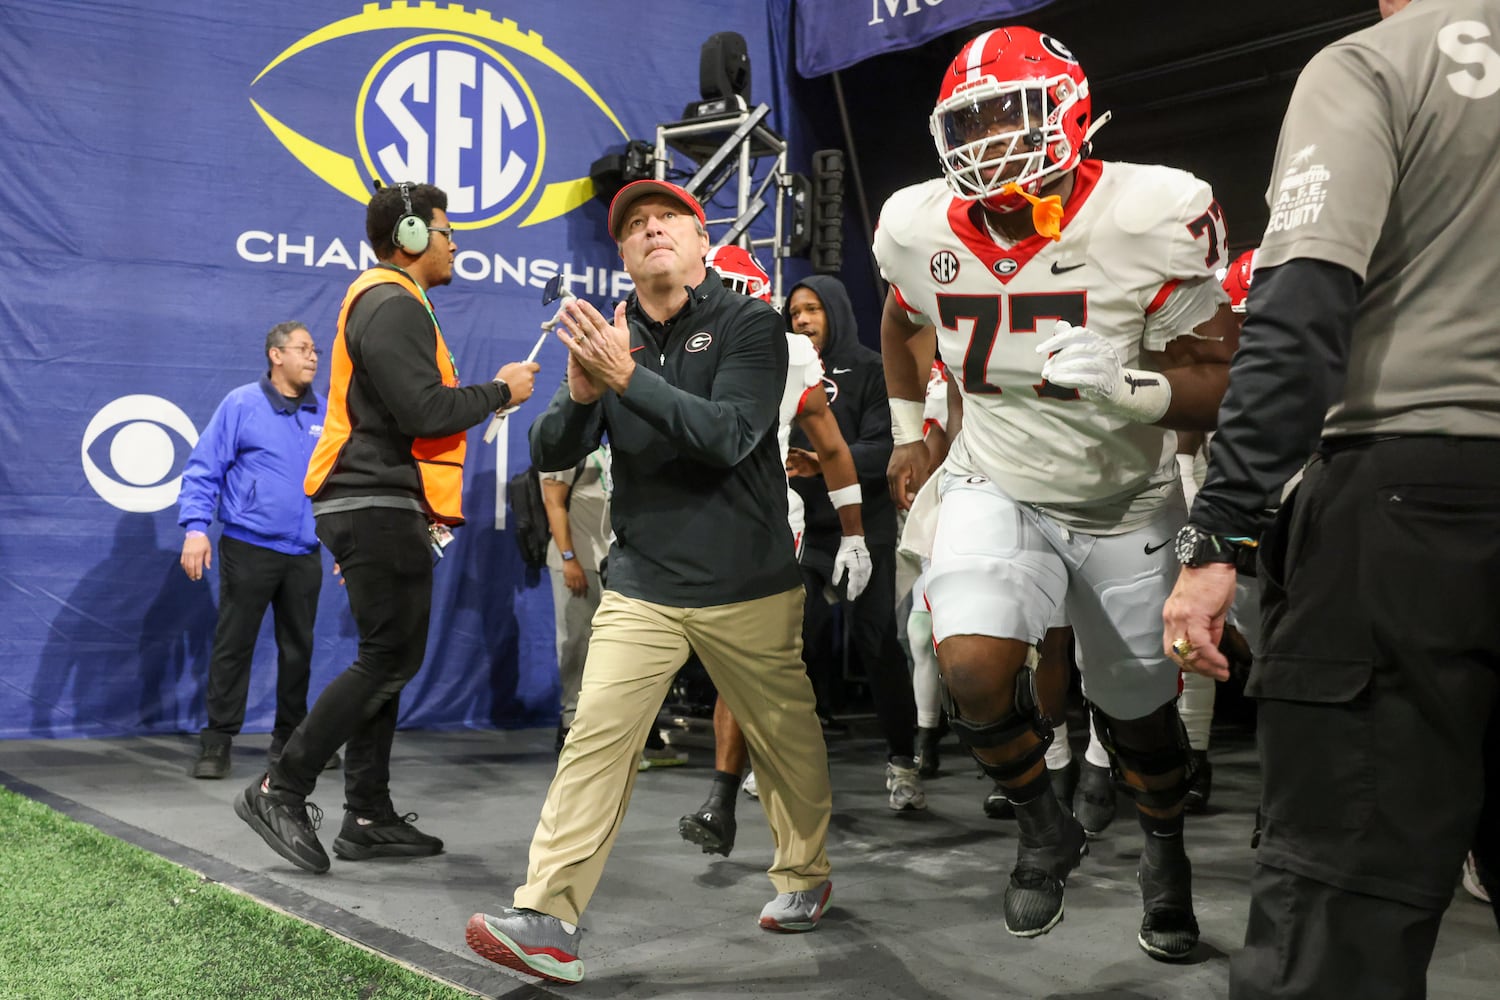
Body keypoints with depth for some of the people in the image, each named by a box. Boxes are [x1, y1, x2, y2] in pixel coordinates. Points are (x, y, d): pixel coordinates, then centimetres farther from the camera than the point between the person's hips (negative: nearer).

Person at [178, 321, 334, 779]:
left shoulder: (325, 414, 8)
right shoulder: (241, 405, -3)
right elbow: (203, 470, -4)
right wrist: (196, 528, -14)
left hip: (305, 553, 4)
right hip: (249, 547, -4)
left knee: (299, 648, 11)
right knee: (233, 645, 1)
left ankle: (290, 737, 24)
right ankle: (217, 742, 9)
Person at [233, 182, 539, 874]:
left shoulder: (388, 302, 23)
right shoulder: (393, 304, -11)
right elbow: (425, 411, -21)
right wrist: (499, 391, -9)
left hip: (379, 508, 11)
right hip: (380, 508, -11)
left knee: (387, 661, 11)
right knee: (388, 661, -10)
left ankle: (369, 817, 14)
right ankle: (281, 792, -8)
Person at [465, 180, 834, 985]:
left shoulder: (749, 325, -6)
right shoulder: (609, 339, 5)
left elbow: (729, 436, -22)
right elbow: (549, 454, -2)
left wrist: (630, 379, -31)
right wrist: (580, 394, -23)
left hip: (747, 587, -2)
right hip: (642, 587, 2)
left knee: (785, 739, 11)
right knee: (596, 736, -9)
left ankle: (804, 878, 35)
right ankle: (547, 922, -9)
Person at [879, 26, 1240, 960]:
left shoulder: (1150, 221, -24)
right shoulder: (922, 229, -12)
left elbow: (1221, 389, -20)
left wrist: (1124, 386, -39)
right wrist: (909, 431, 16)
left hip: (1125, 506, -1)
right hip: (998, 489, 1)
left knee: (1139, 714, 11)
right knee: (973, 665, -23)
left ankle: (1166, 850, 44)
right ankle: (1045, 829, 7)